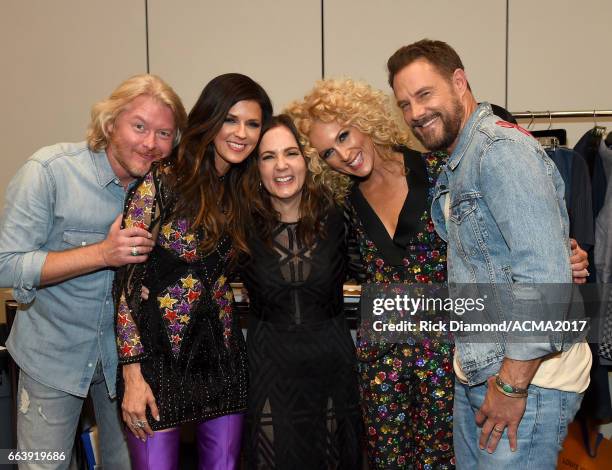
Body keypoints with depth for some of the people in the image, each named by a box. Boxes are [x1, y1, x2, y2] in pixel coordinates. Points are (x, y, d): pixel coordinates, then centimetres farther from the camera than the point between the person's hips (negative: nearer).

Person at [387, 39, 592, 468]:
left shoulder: (503, 149, -18)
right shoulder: (456, 166, 13)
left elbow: (545, 276, -26)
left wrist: (511, 385, -21)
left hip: (526, 381, -9)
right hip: (476, 375, 9)